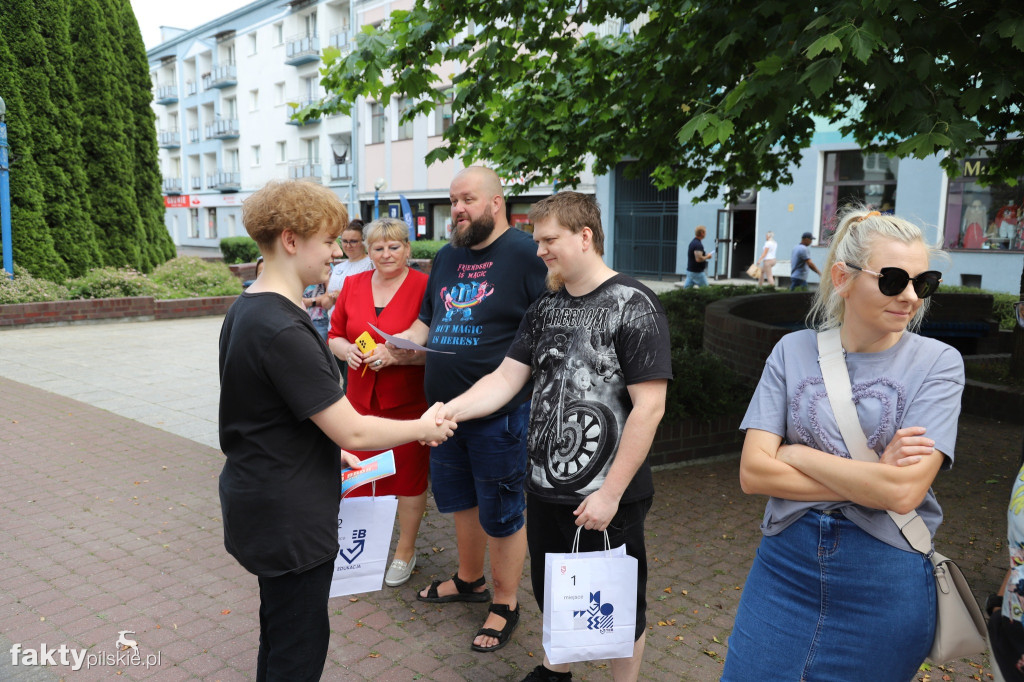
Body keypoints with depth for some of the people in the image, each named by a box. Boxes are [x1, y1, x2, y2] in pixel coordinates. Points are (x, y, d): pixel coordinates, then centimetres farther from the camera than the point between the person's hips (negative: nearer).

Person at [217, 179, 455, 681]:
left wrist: (330, 450, 16)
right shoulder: (283, 330, -27)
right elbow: (354, 433, -25)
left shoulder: (245, 309, 5)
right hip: (288, 517, -10)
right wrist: (423, 428, -9)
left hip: (257, 501, 10)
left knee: (279, 630, 26)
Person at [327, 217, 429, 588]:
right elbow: (335, 335, 14)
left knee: (409, 477, 8)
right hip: (361, 400, 4)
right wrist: (346, 350, -7)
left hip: (408, 401, -4)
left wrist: (395, 355, -23)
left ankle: (405, 551, 26)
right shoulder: (353, 285, 7)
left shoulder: (424, 287, -9)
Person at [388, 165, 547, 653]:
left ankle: (505, 604, 27)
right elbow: (427, 321, 18)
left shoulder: (525, 254, -12)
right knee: (459, 500, 22)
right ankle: (469, 580, 44)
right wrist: (394, 345, 1)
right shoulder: (446, 257, 12)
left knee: (501, 512, 7)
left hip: (499, 414, -7)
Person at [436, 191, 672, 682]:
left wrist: (611, 493, -19)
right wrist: (450, 410, -14)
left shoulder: (632, 306, -14)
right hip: (544, 487, 7)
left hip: (605, 498, -6)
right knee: (551, 593, 24)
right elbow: (506, 378, 3)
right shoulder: (544, 309, 7)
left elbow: (649, 406, -18)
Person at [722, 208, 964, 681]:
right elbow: (753, 473, -9)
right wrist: (873, 478, -14)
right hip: (785, 567, 2)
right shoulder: (794, 350, -2)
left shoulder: (937, 362, -7)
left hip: (886, 584, -1)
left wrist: (795, 454, -12)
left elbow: (904, 492, -19)